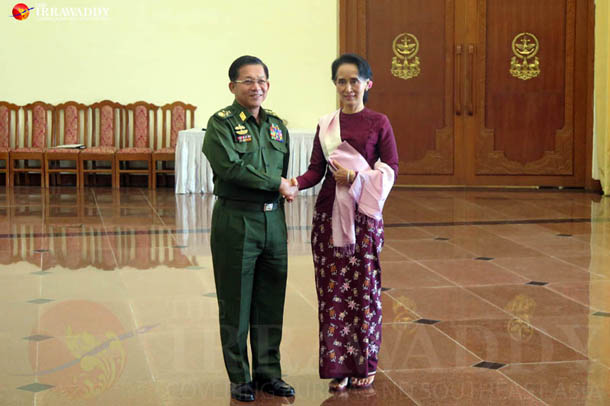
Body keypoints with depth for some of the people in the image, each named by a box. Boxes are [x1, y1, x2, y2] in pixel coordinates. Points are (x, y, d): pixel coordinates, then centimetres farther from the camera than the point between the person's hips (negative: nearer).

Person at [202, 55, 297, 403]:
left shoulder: (277, 126, 12)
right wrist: (276, 184, -15)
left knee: (271, 302, 10)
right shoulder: (222, 123, -7)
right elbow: (229, 167, -20)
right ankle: (240, 378, 13)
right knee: (236, 304, 3)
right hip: (235, 221, -5)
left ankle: (268, 372, 21)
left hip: (273, 220, 5)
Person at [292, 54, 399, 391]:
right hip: (329, 214, 2)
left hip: (364, 215, -2)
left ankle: (364, 365, 17)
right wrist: (296, 183, -16)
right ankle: (338, 366, 12)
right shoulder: (325, 125, 8)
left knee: (364, 287, 3)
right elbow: (316, 170, 3)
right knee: (331, 289, 2)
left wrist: (357, 177, -16)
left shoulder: (378, 123, 0)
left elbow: (391, 170, -2)